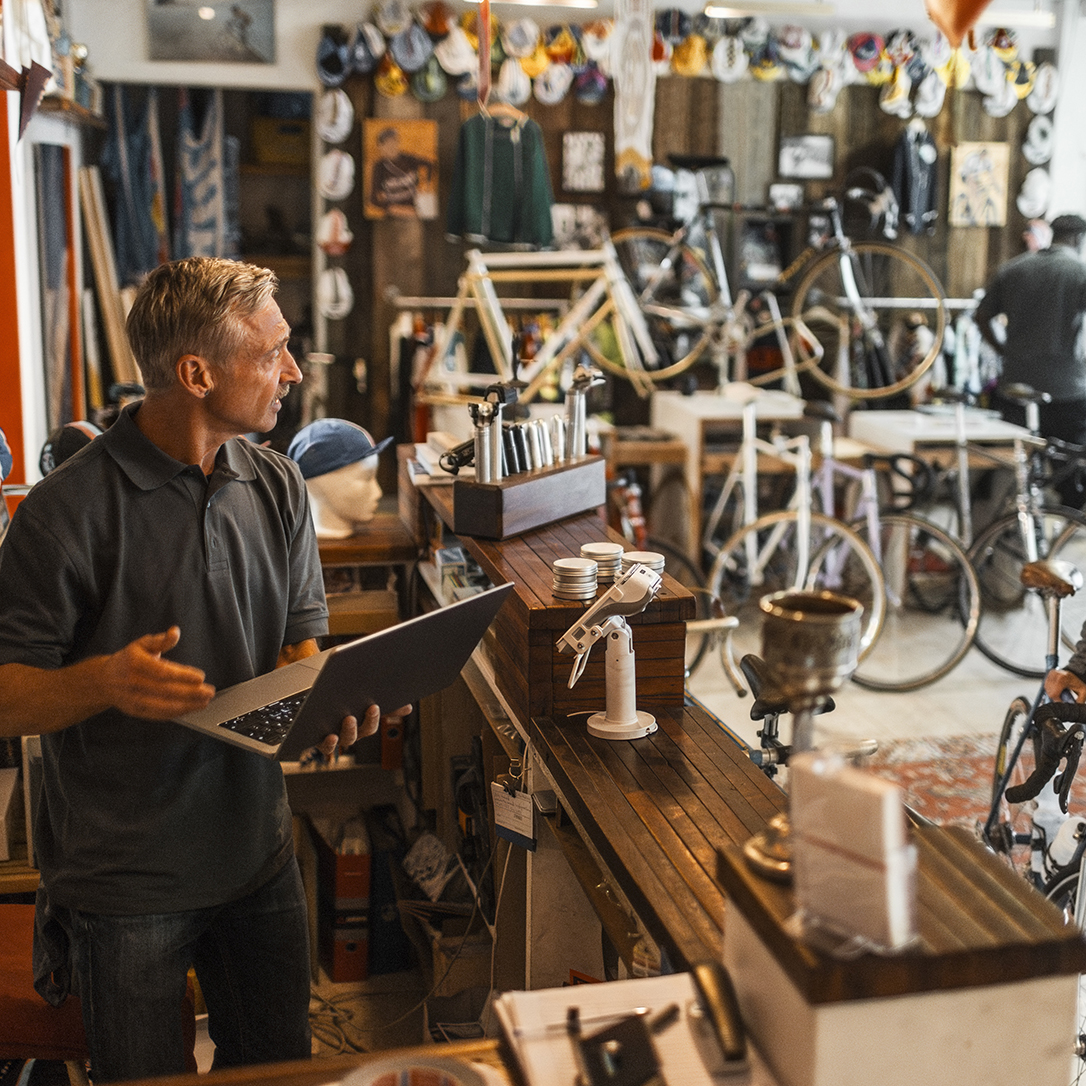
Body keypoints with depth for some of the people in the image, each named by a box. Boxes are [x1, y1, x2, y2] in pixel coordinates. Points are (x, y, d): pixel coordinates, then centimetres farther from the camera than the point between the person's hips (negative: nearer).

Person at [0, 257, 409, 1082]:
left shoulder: (277, 486, 2)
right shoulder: (69, 511, -17)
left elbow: (302, 644, 6)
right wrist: (105, 681, -33)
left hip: (260, 857, 5)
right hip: (126, 880, -5)